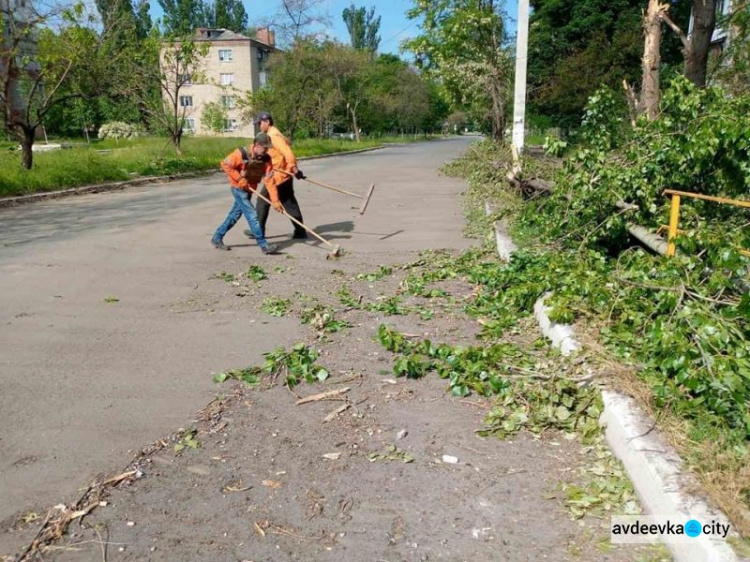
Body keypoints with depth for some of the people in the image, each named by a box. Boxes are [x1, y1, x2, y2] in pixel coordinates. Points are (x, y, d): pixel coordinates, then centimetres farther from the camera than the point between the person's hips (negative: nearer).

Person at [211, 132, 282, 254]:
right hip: (239, 188, -6)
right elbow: (225, 165, -17)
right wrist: (240, 178, -21)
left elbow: (269, 180, -15)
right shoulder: (242, 154, -23)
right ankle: (263, 245, -9)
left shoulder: (266, 159, -10)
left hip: (250, 189, 6)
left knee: (235, 215, 14)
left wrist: (275, 201, -23)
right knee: (252, 215, -12)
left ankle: (217, 238, 29)